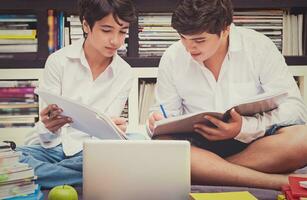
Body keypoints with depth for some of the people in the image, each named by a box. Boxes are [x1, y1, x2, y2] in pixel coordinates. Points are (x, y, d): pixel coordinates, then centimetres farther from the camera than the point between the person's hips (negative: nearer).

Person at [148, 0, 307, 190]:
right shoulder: (171, 58, 1)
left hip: (254, 142, -1)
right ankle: (279, 182, -30)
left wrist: (244, 127, -26)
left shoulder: (259, 46, -6)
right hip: (200, 146, 2)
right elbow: (167, 111, 10)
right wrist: (158, 120, -15)